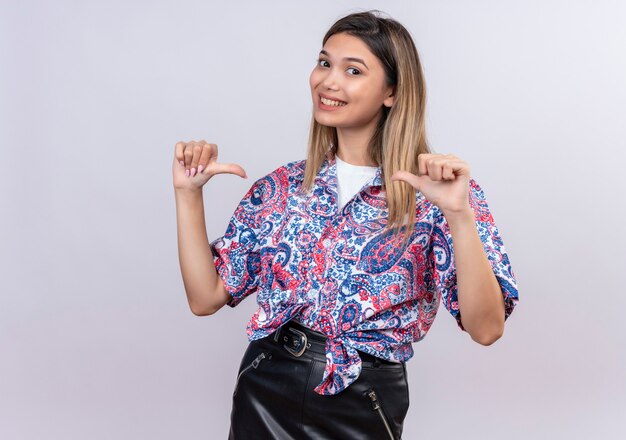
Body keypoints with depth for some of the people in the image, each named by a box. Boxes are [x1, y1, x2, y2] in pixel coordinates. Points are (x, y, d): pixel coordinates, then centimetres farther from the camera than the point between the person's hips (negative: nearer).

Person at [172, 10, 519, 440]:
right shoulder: (280, 187, 3)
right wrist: (188, 192, -5)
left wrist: (459, 214, -29)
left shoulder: (433, 194, -8)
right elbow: (206, 297, 2)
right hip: (263, 392, 3)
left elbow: (486, 328, -18)